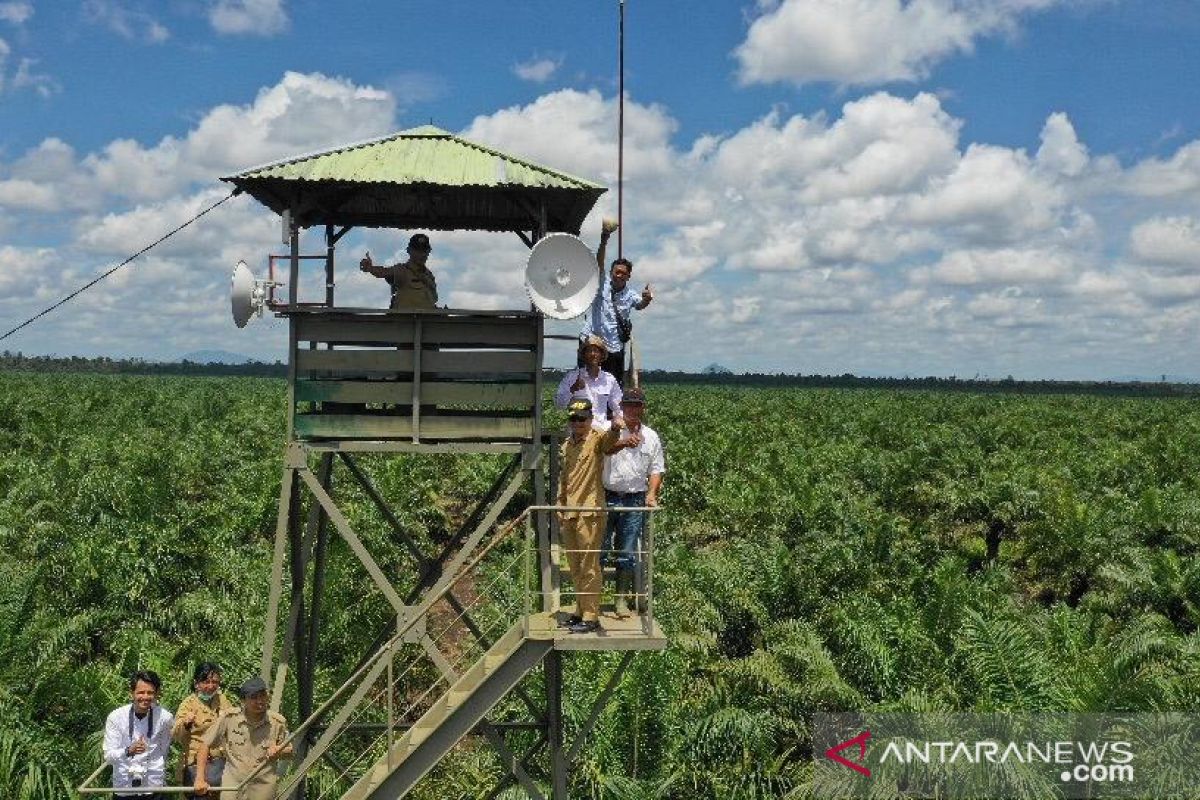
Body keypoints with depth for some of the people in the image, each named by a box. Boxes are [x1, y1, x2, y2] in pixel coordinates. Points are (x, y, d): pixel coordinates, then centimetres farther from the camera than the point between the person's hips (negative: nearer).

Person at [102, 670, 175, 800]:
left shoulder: (165, 717, -10)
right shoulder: (115, 717, -11)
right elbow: (108, 756, -12)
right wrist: (128, 751, -30)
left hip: (153, 788, 0)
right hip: (123, 787, 0)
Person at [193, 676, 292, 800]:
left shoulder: (278, 722, -2)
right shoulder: (228, 718, -5)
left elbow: (290, 752, 11)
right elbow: (205, 745, 1)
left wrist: (279, 751, -12)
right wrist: (200, 779, -4)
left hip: (264, 789, 1)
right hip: (232, 785, 0)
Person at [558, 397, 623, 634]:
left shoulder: (597, 439, -8)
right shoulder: (567, 444, 13)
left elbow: (609, 440, -32)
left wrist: (615, 429, -55)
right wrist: (560, 506, 18)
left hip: (590, 512, -7)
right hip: (569, 513, 8)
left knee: (589, 567, -4)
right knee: (575, 567, 16)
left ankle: (591, 617, 1)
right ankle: (581, 611, 28)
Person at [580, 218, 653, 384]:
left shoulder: (630, 294, 3)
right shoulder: (602, 283, 1)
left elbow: (640, 304, -16)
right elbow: (599, 263, -13)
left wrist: (647, 299, -41)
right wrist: (603, 242, -30)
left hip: (614, 348, 1)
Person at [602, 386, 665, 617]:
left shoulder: (651, 437, 11)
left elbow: (656, 469, 15)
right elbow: (603, 448, -22)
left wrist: (651, 493, -2)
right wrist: (623, 443, -42)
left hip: (634, 501, 2)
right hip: (607, 497, -2)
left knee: (628, 553, 6)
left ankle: (622, 599, 15)